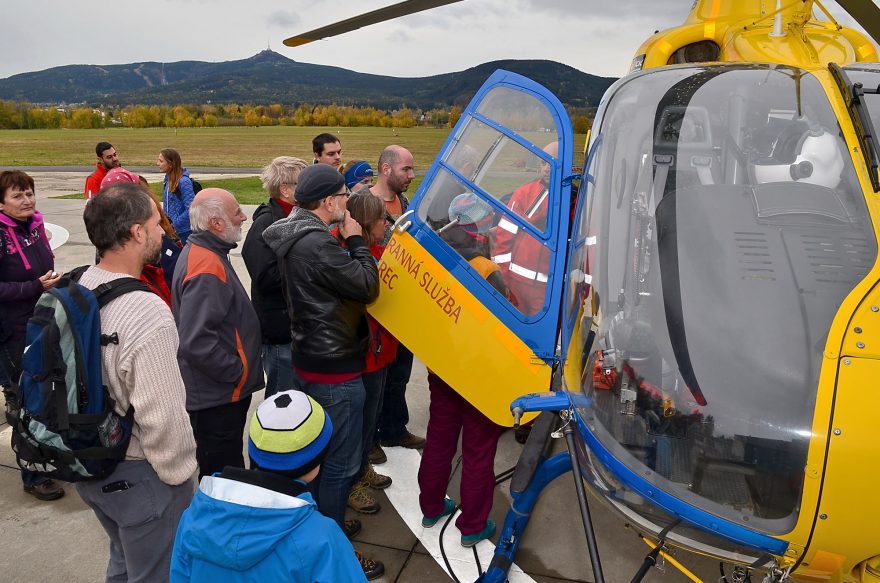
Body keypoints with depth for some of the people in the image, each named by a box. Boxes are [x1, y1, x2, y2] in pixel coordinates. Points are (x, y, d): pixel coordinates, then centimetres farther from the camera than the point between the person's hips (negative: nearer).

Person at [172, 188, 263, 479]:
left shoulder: (201, 251, 8)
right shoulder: (207, 269, -25)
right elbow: (197, 343, -32)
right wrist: (237, 371, -19)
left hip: (219, 390, 10)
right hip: (218, 398, -10)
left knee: (223, 470, 25)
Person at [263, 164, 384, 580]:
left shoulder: (292, 237, 5)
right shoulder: (317, 244, -26)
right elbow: (366, 287, -22)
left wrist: (345, 241, 4)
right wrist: (355, 241, -11)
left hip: (309, 361, 10)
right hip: (336, 369, -10)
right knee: (340, 463, 4)